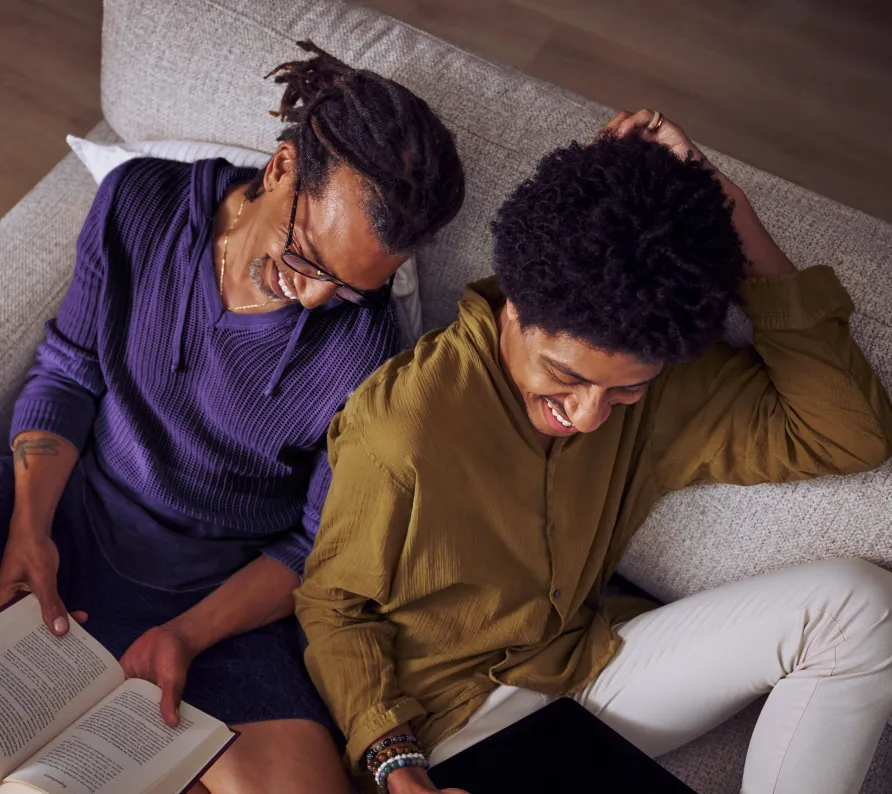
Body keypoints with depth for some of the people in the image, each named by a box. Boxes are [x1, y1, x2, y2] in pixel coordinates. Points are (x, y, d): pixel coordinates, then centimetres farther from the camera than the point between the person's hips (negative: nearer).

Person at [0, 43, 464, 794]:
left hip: (211, 590, -1)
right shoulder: (140, 204, -10)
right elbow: (66, 373, -1)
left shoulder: (367, 351, -18)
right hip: (67, 514, 2)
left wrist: (187, 636, -20)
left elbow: (322, 544, -9)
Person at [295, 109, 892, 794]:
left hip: (591, 673, 7)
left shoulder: (664, 383, -8)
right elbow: (332, 604, -7)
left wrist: (731, 212, -20)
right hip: (450, 717, -6)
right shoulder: (400, 422, -21)